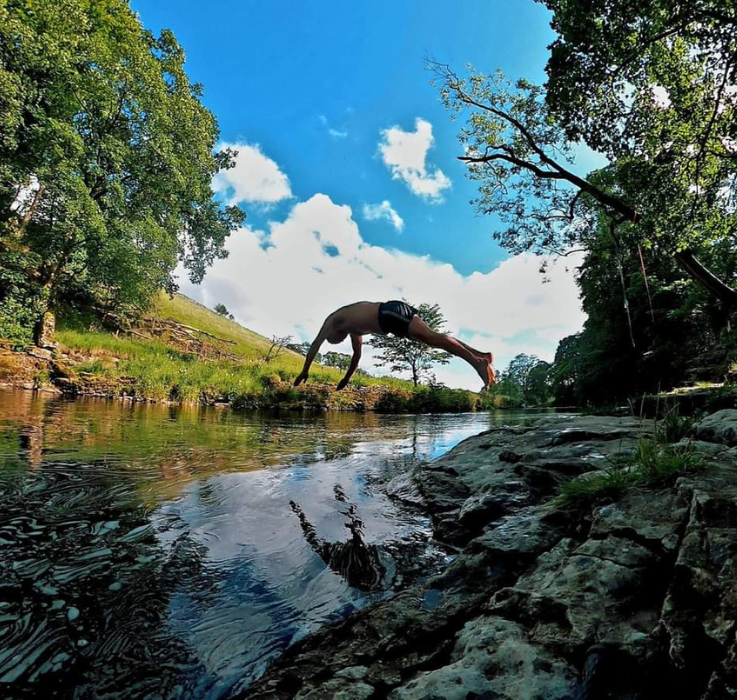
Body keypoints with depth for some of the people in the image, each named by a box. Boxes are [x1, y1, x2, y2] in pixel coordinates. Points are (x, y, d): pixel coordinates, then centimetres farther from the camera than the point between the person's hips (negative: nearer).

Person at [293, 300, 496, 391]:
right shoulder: (353, 327, 39)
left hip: (390, 314, -8)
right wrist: (347, 378, 52)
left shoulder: (333, 320, 19)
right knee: (433, 338, 1)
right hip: (394, 313, 8)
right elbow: (357, 353, 46)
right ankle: (481, 355, -8)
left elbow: (316, 344, 17)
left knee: (432, 337, -21)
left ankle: (476, 361, -32)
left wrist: (304, 372, 23)